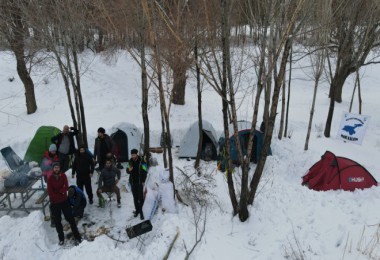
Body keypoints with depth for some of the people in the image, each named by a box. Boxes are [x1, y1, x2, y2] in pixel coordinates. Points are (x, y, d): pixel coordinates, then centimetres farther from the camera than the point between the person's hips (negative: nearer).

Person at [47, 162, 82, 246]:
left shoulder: (63, 176, -4)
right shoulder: (50, 178, -9)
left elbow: (66, 187, -13)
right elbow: (50, 192, -14)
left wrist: (58, 191, -22)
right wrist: (60, 194, -16)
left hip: (64, 201, 0)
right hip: (54, 203, 0)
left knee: (70, 218, 2)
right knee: (57, 221, 10)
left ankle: (77, 237, 8)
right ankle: (61, 238, 25)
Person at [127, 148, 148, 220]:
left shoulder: (141, 161, -11)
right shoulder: (130, 161, 3)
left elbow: (145, 171, -7)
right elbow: (127, 171, 10)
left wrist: (143, 181, -9)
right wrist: (129, 170, -14)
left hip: (140, 182, -4)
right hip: (133, 182, 4)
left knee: (140, 197, -3)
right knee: (135, 197, 13)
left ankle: (141, 212, 4)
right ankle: (137, 210, 25)